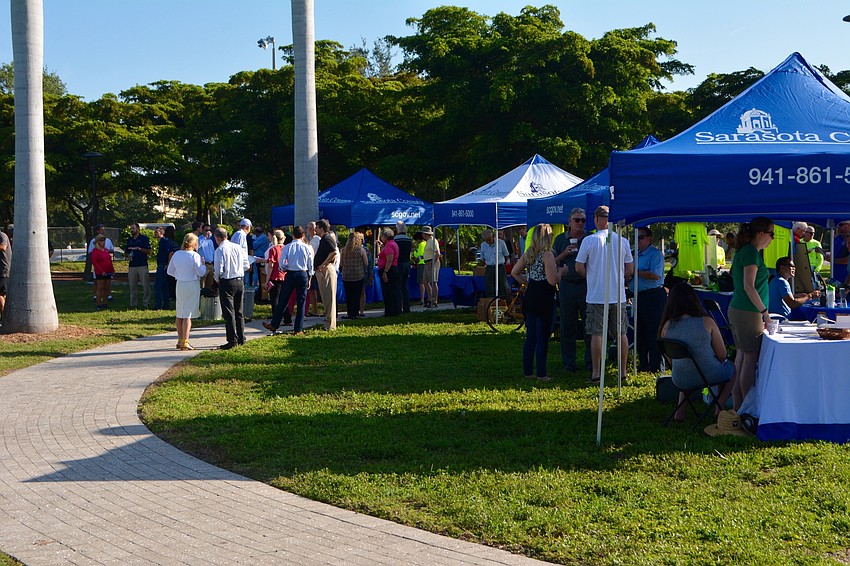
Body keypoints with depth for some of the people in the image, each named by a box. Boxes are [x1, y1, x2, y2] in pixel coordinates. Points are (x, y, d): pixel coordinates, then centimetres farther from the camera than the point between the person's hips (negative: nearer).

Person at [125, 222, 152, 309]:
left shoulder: (144, 238, 0)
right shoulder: (129, 240, 16)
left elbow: (148, 251, -4)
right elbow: (126, 251, 22)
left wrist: (139, 248, -16)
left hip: (142, 265, -5)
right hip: (132, 265, 5)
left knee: (145, 285, -5)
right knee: (132, 286, 7)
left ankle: (146, 303, 0)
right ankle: (133, 304, 12)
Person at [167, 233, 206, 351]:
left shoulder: (176, 254, 2)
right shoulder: (194, 255, -14)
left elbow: (170, 271, 10)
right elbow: (201, 273, -10)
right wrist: (203, 264, 7)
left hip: (180, 285, 6)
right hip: (192, 285, -5)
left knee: (180, 314, 15)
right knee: (188, 315, -3)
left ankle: (180, 340, 23)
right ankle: (185, 342, -4)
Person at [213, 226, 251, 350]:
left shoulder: (220, 250, -12)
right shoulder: (238, 247, 5)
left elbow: (218, 269, -15)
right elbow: (246, 265, 7)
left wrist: (217, 280, 4)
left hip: (227, 283, -6)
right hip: (240, 281, 6)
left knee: (229, 313, -2)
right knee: (239, 311, 16)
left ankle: (232, 340, -2)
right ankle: (241, 338, 21)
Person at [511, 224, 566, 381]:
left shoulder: (528, 254, 8)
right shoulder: (547, 255, -15)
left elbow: (514, 272, 13)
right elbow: (552, 280, -18)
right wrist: (561, 271, -1)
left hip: (529, 297, 7)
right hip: (544, 299, -7)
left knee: (530, 337, 13)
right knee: (542, 338, 0)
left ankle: (528, 371, 18)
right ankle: (541, 374, 3)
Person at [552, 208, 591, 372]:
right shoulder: (560, 239, 8)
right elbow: (553, 263, 8)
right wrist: (565, 253, -7)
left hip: (586, 285, -1)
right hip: (567, 286, 1)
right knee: (567, 326, 4)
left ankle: (591, 362, 9)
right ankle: (568, 363, 13)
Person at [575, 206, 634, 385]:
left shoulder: (589, 241, -7)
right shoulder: (622, 241, 2)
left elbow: (579, 268, -6)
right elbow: (629, 270, 7)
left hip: (596, 296, -3)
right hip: (618, 295, 3)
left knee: (597, 334, 1)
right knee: (621, 334, 10)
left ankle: (596, 373, 3)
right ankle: (623, 371, 14)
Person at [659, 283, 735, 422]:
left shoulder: (667, 326, -8)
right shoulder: (706, 322, -16)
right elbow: (722, 355, -9)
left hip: (679, 380, 3)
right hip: (707, 376, -3)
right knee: (731, 368, 30)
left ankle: (680, 412, 32)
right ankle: (719, 411, 25)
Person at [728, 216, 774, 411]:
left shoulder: (743, 251, 16)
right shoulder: (752, 252, -14)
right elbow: (749, 287, -21)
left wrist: (761, 311, 24)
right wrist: (764, 311, -17)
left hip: (736, 310, 10)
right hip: (748, 313, -10)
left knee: (742, 356, 12)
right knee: (750, 358, -5)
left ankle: (737, 406, 16)